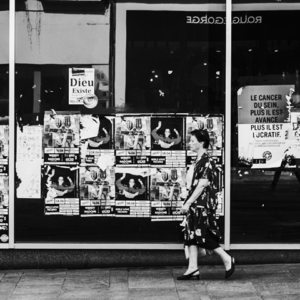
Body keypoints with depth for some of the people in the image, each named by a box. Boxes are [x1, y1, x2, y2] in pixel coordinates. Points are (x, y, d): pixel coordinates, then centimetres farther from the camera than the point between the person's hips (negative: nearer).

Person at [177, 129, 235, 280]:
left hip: (203, 204, -10)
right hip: (195, 205, 10)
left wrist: (188, 203, -19)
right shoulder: (198, 161, 14)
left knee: (204, 236, -5)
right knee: (192, 235, 6)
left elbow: (202, 186, -19)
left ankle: (227, 259, 8)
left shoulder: (207, 161, -15)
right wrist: (188, 203, 18)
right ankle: (193, 269, 8)